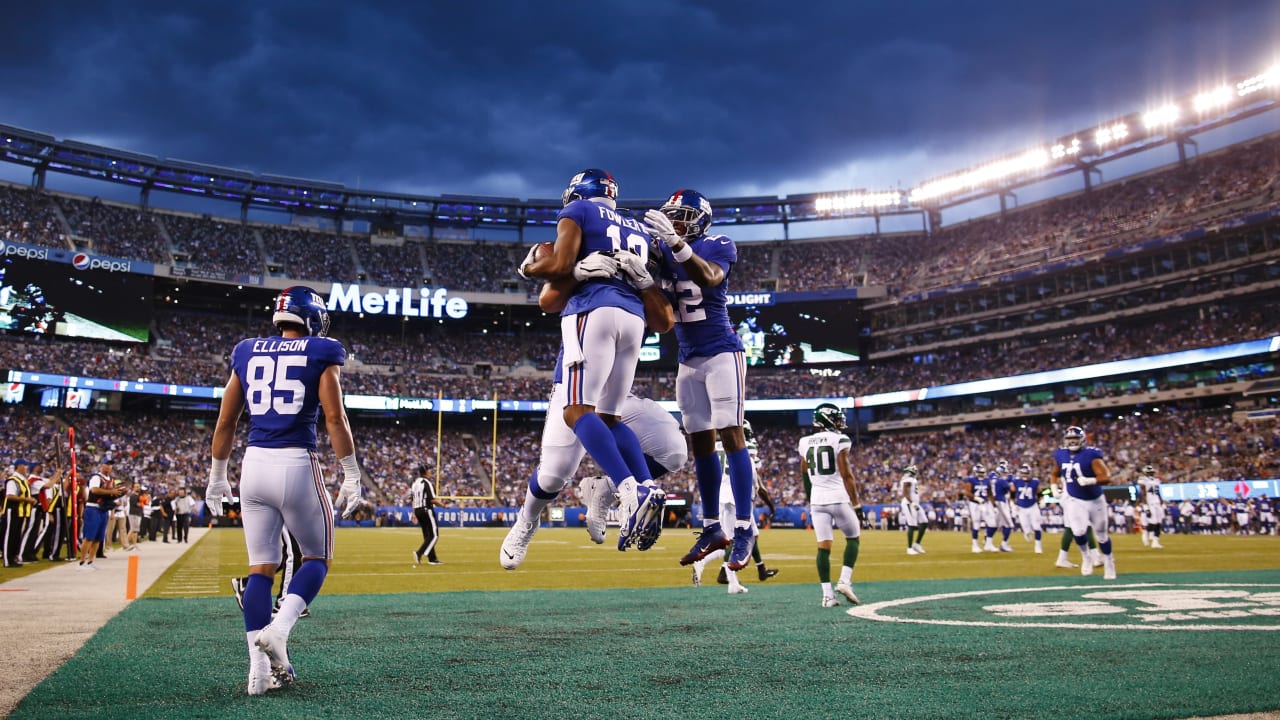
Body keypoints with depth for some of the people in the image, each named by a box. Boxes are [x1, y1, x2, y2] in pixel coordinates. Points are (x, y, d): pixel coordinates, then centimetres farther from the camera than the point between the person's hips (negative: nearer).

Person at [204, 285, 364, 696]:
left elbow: (225, 422, 13)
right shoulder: (321, 353, -1)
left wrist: (217, 476, 21)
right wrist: (351, 475, -5)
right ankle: (278, 629, -9)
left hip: (254, 464, 4)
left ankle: (260, 670, 10)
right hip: (297, 465, -4)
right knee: (317, 558, 13)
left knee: (261, 567, 11)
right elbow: (335, 418, -9)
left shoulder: (247, 353, 12)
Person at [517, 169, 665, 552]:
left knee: (578, 411, -13)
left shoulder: (577, 211, 11)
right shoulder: (636, 229, 30)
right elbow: (646, 285, 22)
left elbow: (561, 266, -3)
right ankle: (649, 486, -11)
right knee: (608, 416, 10)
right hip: (633, 318, 7)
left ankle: (631, 491, -31)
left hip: (594, 312, -7)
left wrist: (529, 268, 15)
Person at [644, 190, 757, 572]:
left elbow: (709, 278, -28)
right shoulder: (663, 249, 8)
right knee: (700, 441, 8)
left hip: (721, 352, -6)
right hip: (688, 359, 6)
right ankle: (712, 528, 16)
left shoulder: (718, 246, -7)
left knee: (730, 435, -9)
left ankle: (744, 529, -5)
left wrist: (677, 243, -38)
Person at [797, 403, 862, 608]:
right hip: (838, 497, -4)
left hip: (817, 499, 4)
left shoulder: (805, 442, 9)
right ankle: (844, 581, 1)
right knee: (853, 537, 15)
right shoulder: (840, 440, -7)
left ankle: (827, 594, 0)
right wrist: (856, 504, -5)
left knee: (823, 545, 4)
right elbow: (846, 475, -10)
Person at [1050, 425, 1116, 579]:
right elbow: (1056, 474, 16)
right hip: (1074, 500, 2)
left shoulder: (1091, 454, -18)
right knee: (1079, 531, -17)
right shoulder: (1060, 455, -2)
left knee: (1101, 534, 10)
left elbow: (1106, 477, -24)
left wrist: (1090, 481, -40)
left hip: (1095, 500, -2)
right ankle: (1086, 557, 13)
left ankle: (1108, 562, 34)